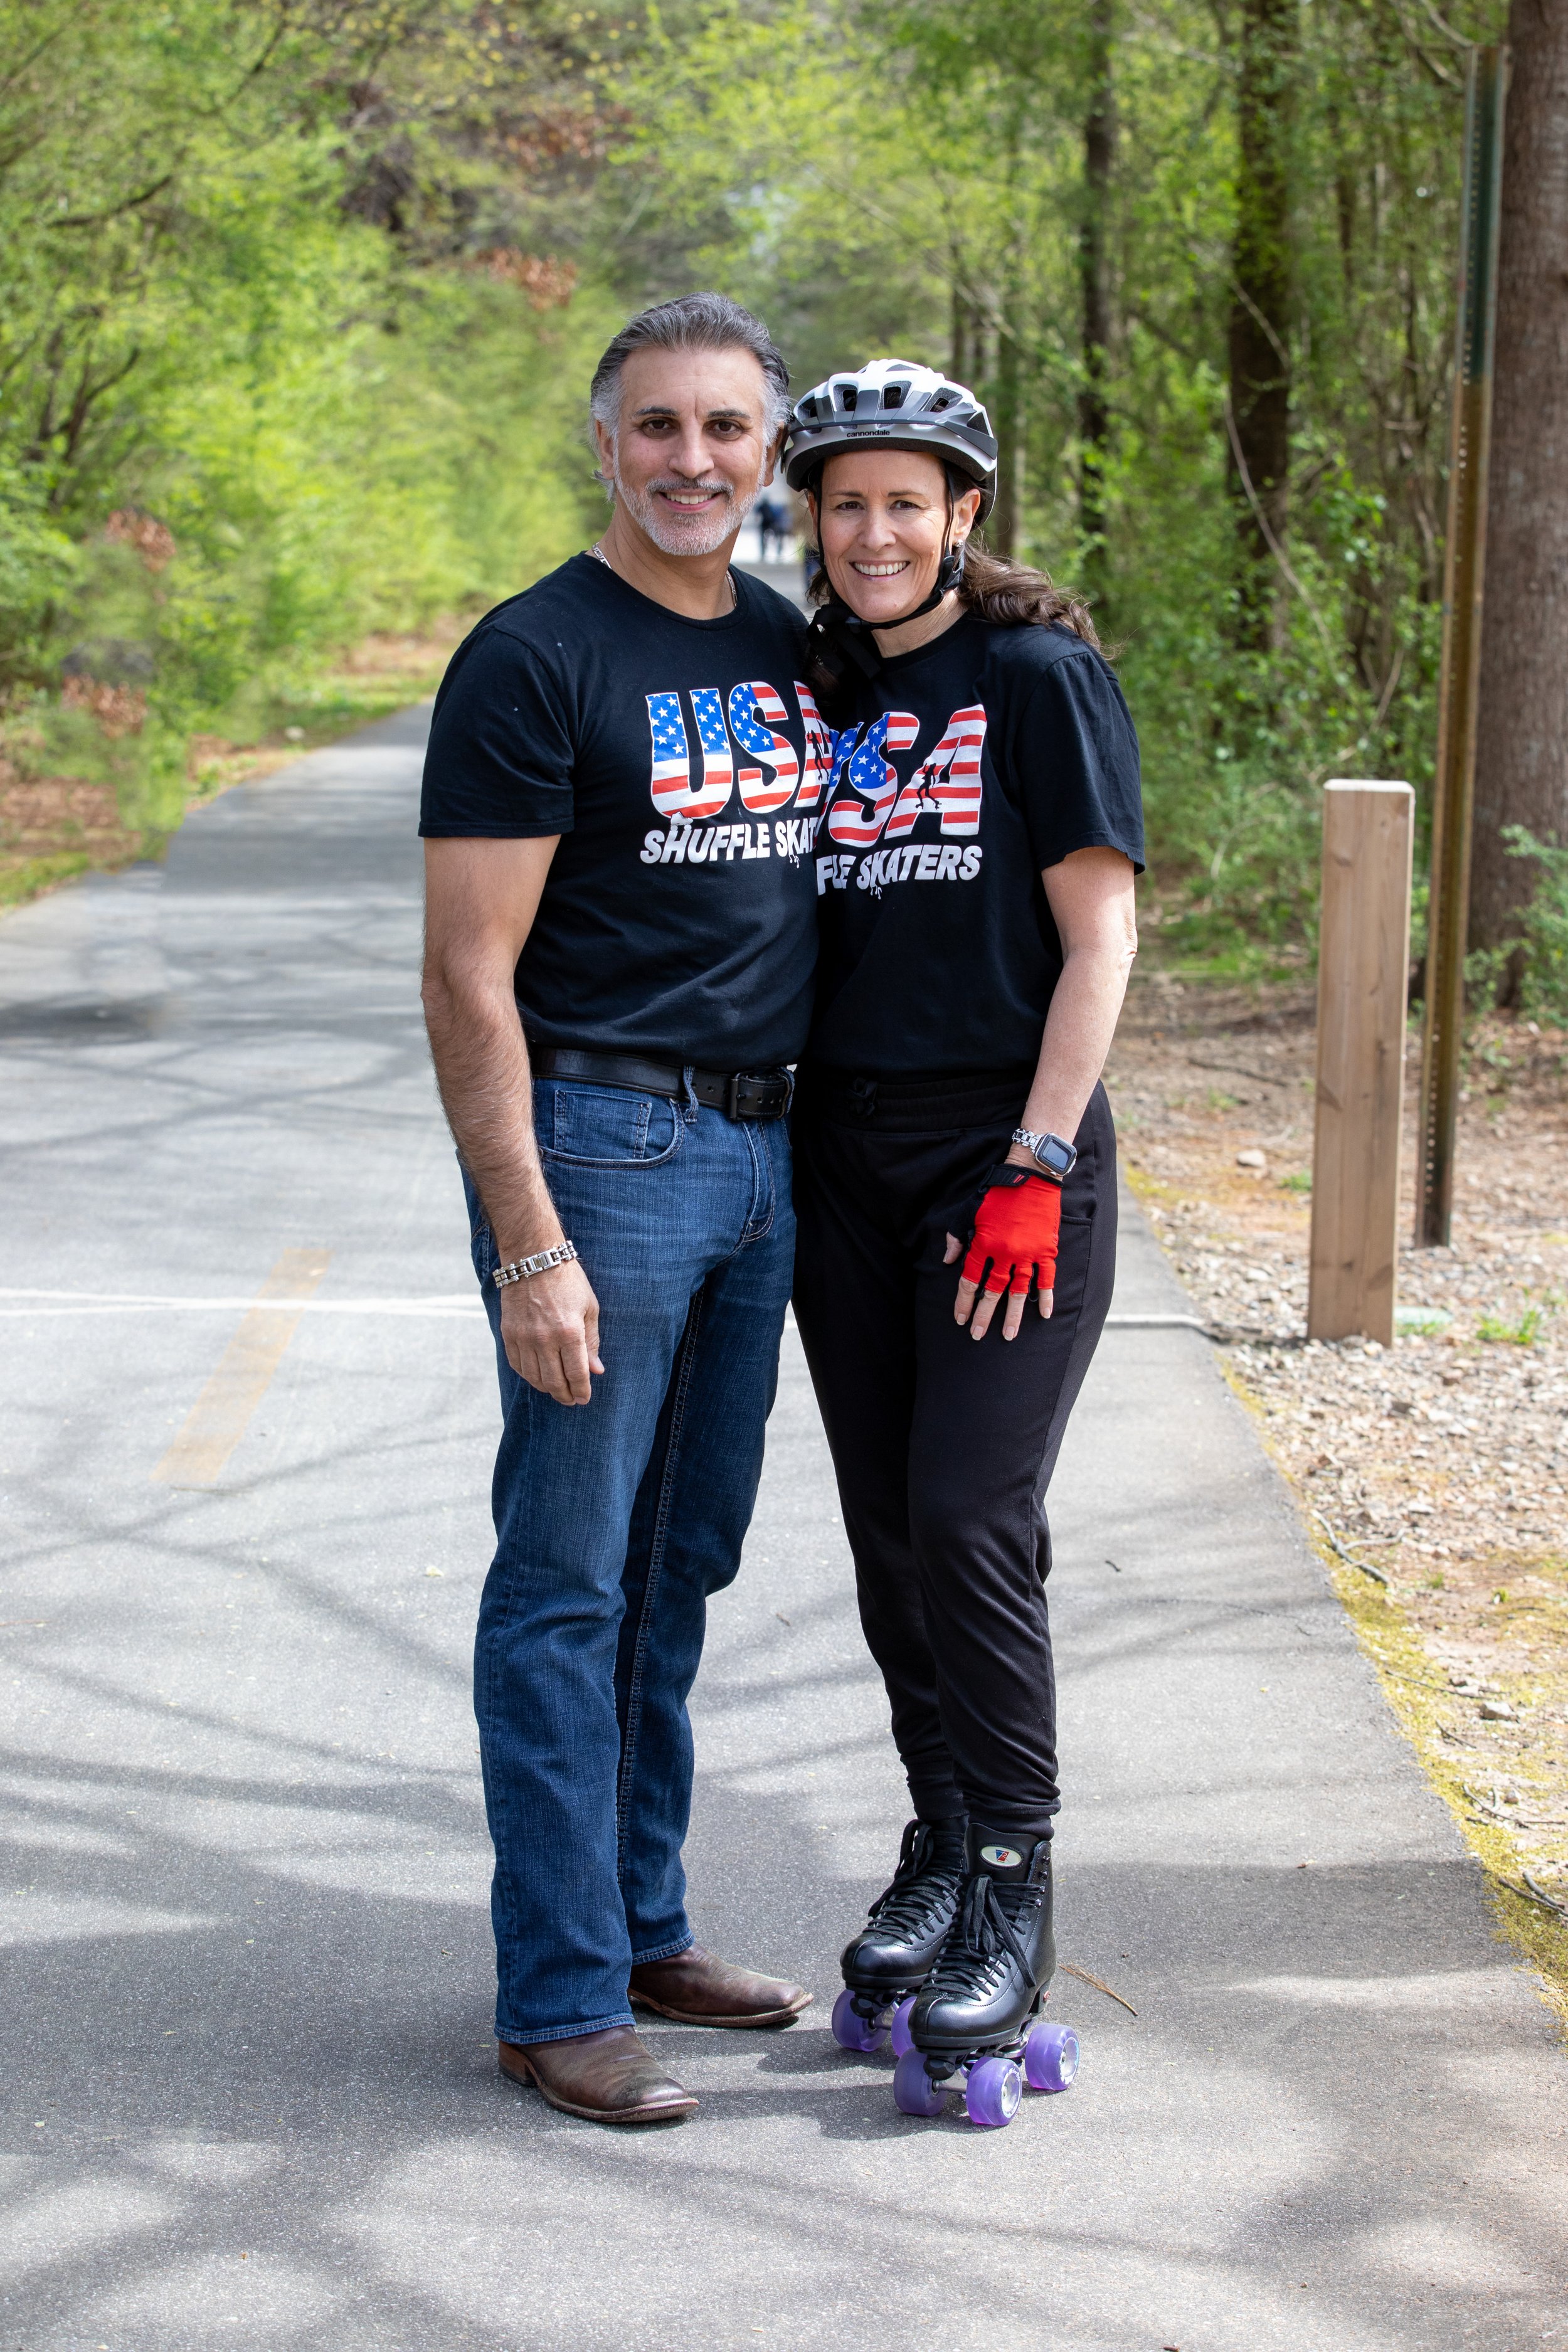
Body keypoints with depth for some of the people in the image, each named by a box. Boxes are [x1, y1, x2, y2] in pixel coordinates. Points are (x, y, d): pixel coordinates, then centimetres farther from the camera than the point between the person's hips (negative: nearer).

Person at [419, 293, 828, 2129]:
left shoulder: (793, 648, 12)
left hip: (758, 1149, 7)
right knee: (569, 1578, -2)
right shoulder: (534, 658, -10)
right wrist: (528, 1245, -19)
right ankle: (558, 1996, 5)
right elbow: (468, 979, -14)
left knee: (683, 1563, 14)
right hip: (596, 1144, -7)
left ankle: (641, 1924, 26)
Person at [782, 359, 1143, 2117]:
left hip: (1009, 1151, -5)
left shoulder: (1042, 679, -5)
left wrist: (1035, 1168, -14)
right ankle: (939, 1846, 21)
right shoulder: (819, 696, 11)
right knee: (888, 1528, 7)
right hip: (844, 1156, 6)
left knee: (972, 1521, -11)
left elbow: (1099, 934, -8)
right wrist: (768, 1149, 8)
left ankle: (1010, 1898, -1)